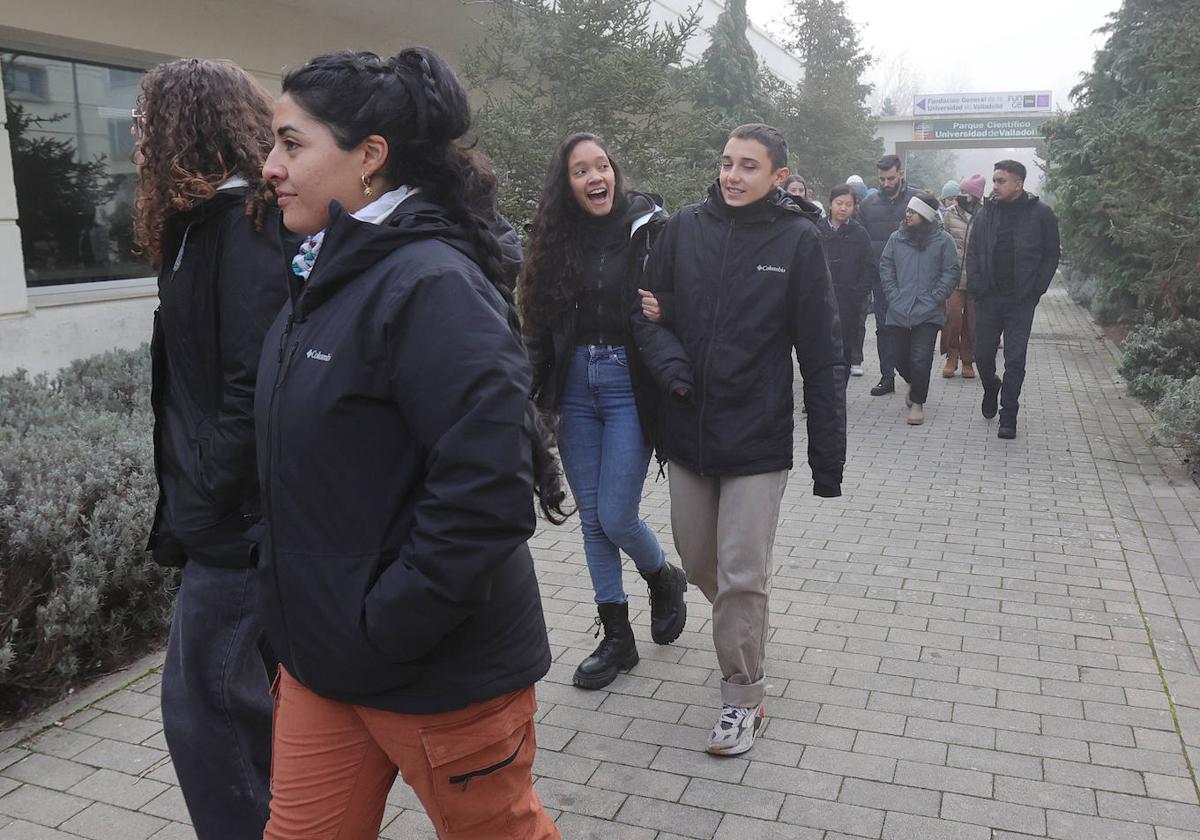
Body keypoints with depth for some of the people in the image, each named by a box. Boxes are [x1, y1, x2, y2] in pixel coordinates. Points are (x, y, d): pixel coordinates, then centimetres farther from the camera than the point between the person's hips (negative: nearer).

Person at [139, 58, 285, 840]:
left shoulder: (241, 222, -15)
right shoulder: (217, 222, 14)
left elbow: (254, 384, -23)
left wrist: (199, 509, -18)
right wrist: (193, 503, 14)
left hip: (238, 516, -9)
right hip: (241, 512, 9)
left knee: (204, 702, 2)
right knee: (260, 691, 19)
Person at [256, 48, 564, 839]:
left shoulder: (430, 284, -21)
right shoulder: (328, 277, 7)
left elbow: (486, 492, -28)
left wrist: (382, 629, -20)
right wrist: (307, 622, 13)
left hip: (437, 669, -8)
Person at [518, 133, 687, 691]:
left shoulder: (648, 227, -5)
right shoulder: (558, 239, 6)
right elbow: (541, 323, 8)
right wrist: (538, 392, 2)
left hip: (629, 386, -4)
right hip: (576, 386, 5)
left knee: (616, 517, -6)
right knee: (592, 518, 9)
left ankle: (664, 579, 29)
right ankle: (616, 638, 23)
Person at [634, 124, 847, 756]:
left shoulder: (798, 240, -7)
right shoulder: (685, 228, 0)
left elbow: (822, 357, -6)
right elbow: (649, 312, 6)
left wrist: (828, 459, -7)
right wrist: (671, 367, -16)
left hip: (758, 439, -4)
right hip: (687, 432, 4)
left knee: (742, 577, 1)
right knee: (698, 560, 18)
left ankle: (743, 696, 23)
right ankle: (749, 628, 49)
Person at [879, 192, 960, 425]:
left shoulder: (943, 240, -1)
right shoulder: (896, 238, 7)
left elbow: (951, 273, 0)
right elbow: (885, 268, 9)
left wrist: (934, 298, -8)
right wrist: (894, 296, -1)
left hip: (928, 312, -3)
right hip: (899, 311, 3)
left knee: (921, 359, -7)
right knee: (900, 358, 11)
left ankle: (917, 403, 8)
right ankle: (912, 383, 43)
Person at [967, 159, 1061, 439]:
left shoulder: (1041, 214, -2)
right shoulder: (987, 211, 5)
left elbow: (1051, 256, 2)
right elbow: (973, 251, 8)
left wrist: (1036, 289, -7)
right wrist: (975, 285, -3)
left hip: (1021, 300, -3)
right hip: (988, 297, 3)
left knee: (1015, 360, -2)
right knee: (983, 354, 8)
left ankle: (1008, 416, 7)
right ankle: (991, 388, 38)